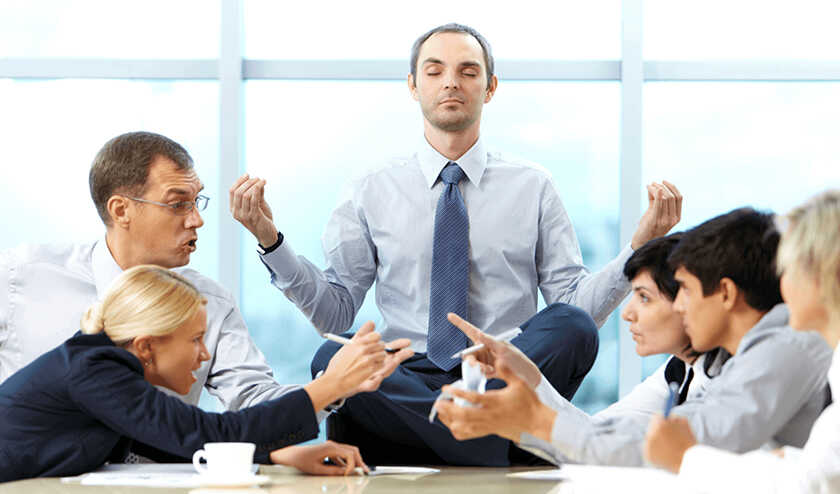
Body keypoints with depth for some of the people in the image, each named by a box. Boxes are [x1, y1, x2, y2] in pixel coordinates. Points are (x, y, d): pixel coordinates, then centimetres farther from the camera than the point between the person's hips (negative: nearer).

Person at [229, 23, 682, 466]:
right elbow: (335, 311, 9)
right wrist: (269, 241, -2)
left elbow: (576, 307, 6)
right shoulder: (373, 192, 13)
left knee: (570, 325, -30)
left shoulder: (533, 187, 12)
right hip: (401, 384, 1)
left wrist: (640, 246, -8)